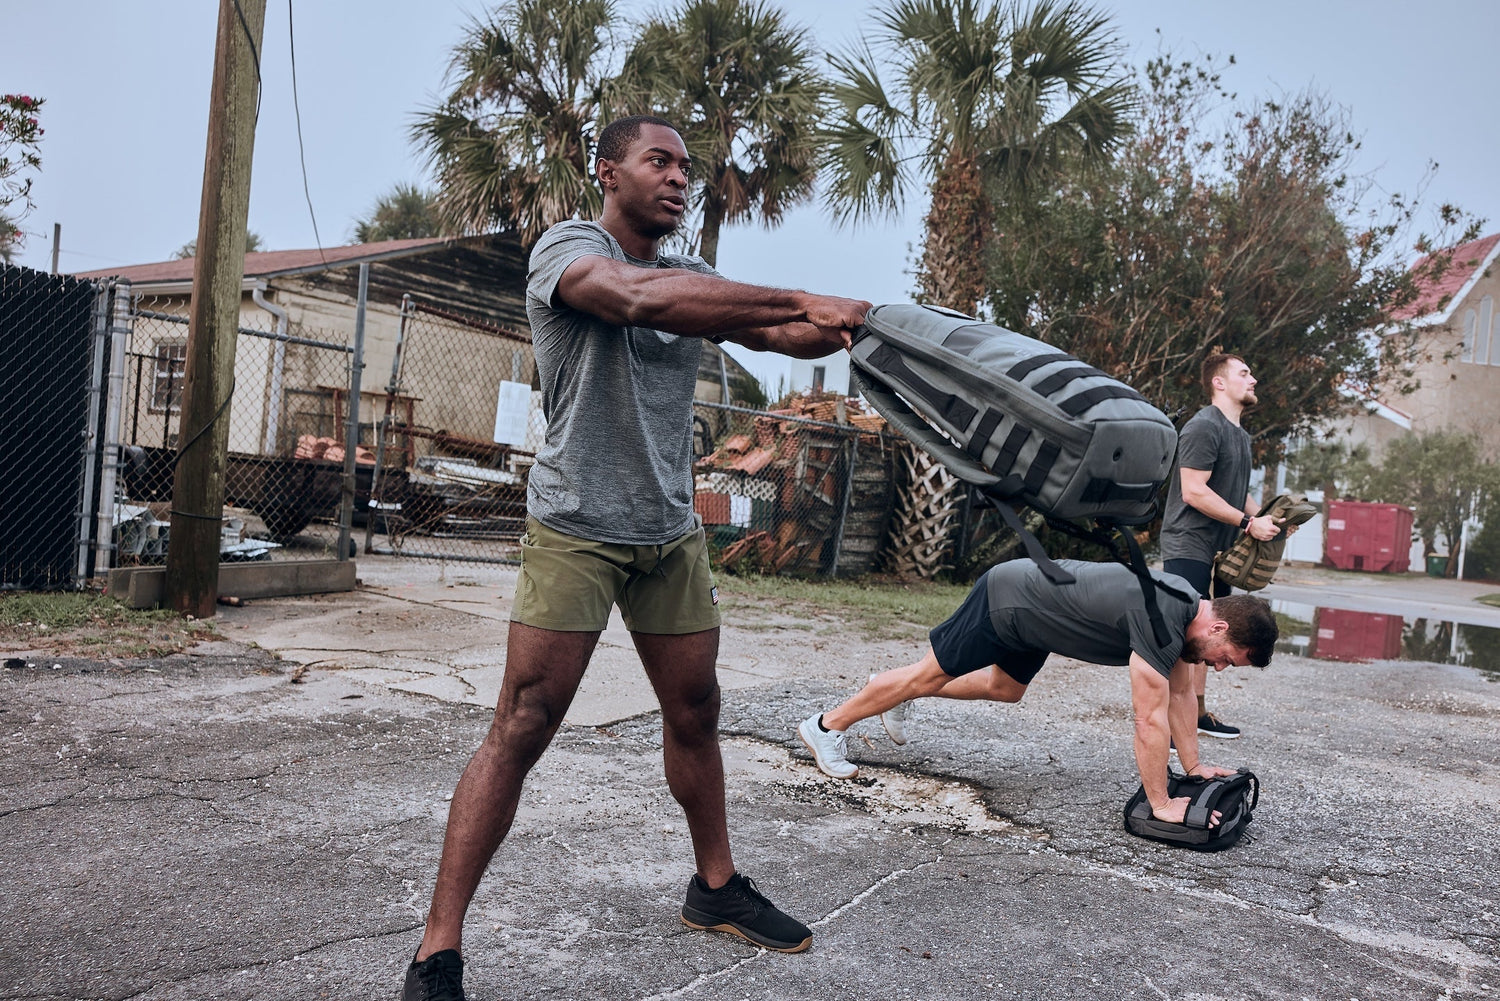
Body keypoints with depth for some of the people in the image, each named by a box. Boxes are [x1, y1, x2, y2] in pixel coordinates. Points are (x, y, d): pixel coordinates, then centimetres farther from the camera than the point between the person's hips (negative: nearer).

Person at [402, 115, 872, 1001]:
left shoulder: (694, 279, 16)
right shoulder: (567, 247, -4)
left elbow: (778, 334, 1)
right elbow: (641, 297, -25)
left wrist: (838, 325, -21)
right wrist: (801, 303, -25)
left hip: (673, 534, 6)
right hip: (577, 528, -6)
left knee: (696, 713, 13)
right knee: (522, 729, -8)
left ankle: (716, 887, 32)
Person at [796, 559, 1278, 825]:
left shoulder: (1187, 608, -3)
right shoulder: (1161, 622, -32)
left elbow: (1180, 693, 9)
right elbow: (1150, 720, -29)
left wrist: (1194, 765, 11)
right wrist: (1161, 804, -22)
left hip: (1029, 615, 9)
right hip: (1008, 600, -9)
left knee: (1003, 688, 26)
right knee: (929, 674, 0)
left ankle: (901, 699, 41)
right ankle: (827, 726, 14)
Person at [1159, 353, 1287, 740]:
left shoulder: (1240, 435, 19)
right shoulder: (1203, 427, -13)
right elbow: (1194, 491, -20)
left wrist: (1267, 517, 10)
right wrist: (1249, 523, -17)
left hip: (1218, 549, 10)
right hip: (1188, 546, -10)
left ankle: (1199, 713, 21)